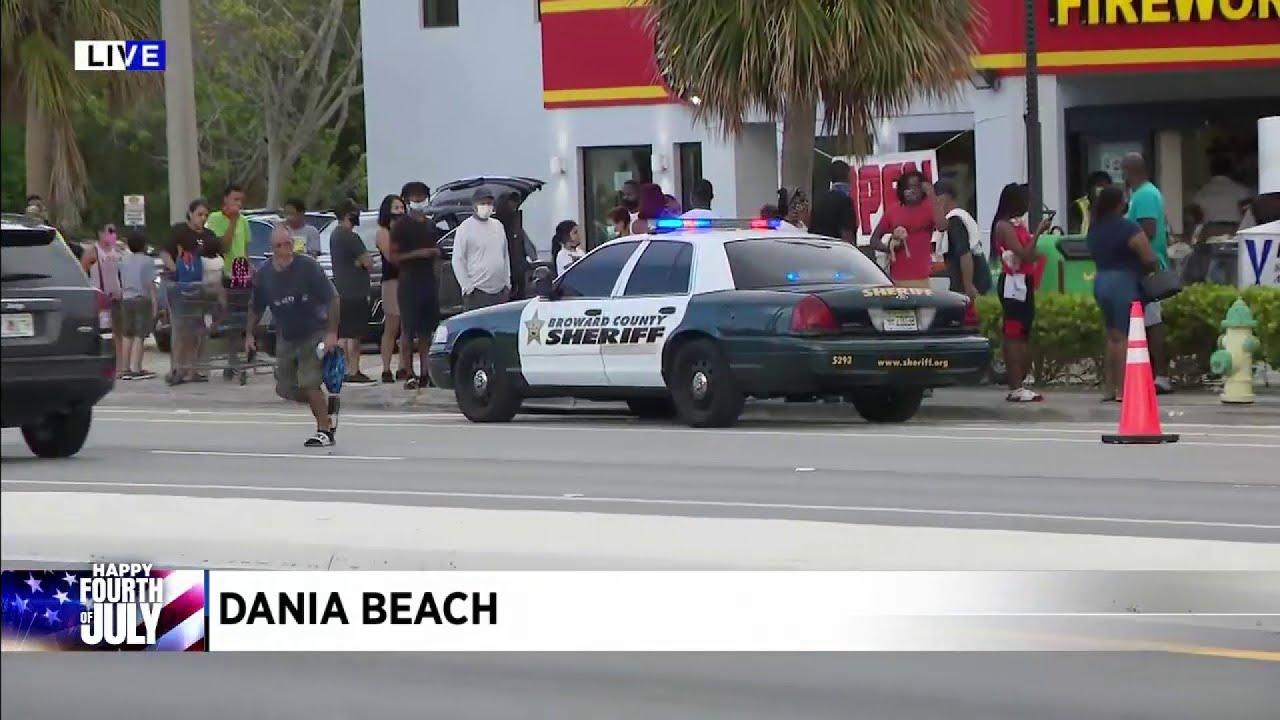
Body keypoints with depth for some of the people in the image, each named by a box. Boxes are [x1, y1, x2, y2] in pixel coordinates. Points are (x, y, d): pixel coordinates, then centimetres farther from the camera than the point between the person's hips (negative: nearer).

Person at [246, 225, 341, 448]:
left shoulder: (308, 266, -19)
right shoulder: (264, 274, -7)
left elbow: (332, 299, -16)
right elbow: (255, 308, 9)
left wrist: (332, 333, -20)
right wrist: (250, 334, 7)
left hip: (314, 333, -5)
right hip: (286, 338, 5)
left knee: (309, 383, -17)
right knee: (286, 388, 7)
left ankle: (324, 431, -3)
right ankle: (328, 404, 31)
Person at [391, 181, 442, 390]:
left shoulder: (430, 225, 17)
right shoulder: (401, 226, -3)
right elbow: (393, 256, -7)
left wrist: (434, 252, 5)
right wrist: (416, 253, -19)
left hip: (429, 280, 6)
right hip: (409, 281, -6)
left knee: (427, 330, 6)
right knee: (408, 330, -5)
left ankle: (424, 374, 10)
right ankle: (410, 375, -5)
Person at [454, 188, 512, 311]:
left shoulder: (498, 225, 15)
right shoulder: (466, 228, -4)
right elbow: (458, 261, -6)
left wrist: (507, 282, 13)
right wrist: (467, 286, -11)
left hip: (501, 292, 6)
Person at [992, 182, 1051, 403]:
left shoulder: (1019, 224, 16)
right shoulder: (1004, 226, -11)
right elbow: (1023, 254, -20)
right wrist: (1038, 233, -18)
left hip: (1024, 283, 10)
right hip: (1013, 283, -10)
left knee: (1023, 334, 9)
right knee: (1014, 335, -10)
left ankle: (1019, 384, 11)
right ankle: (1016, 387, -13)